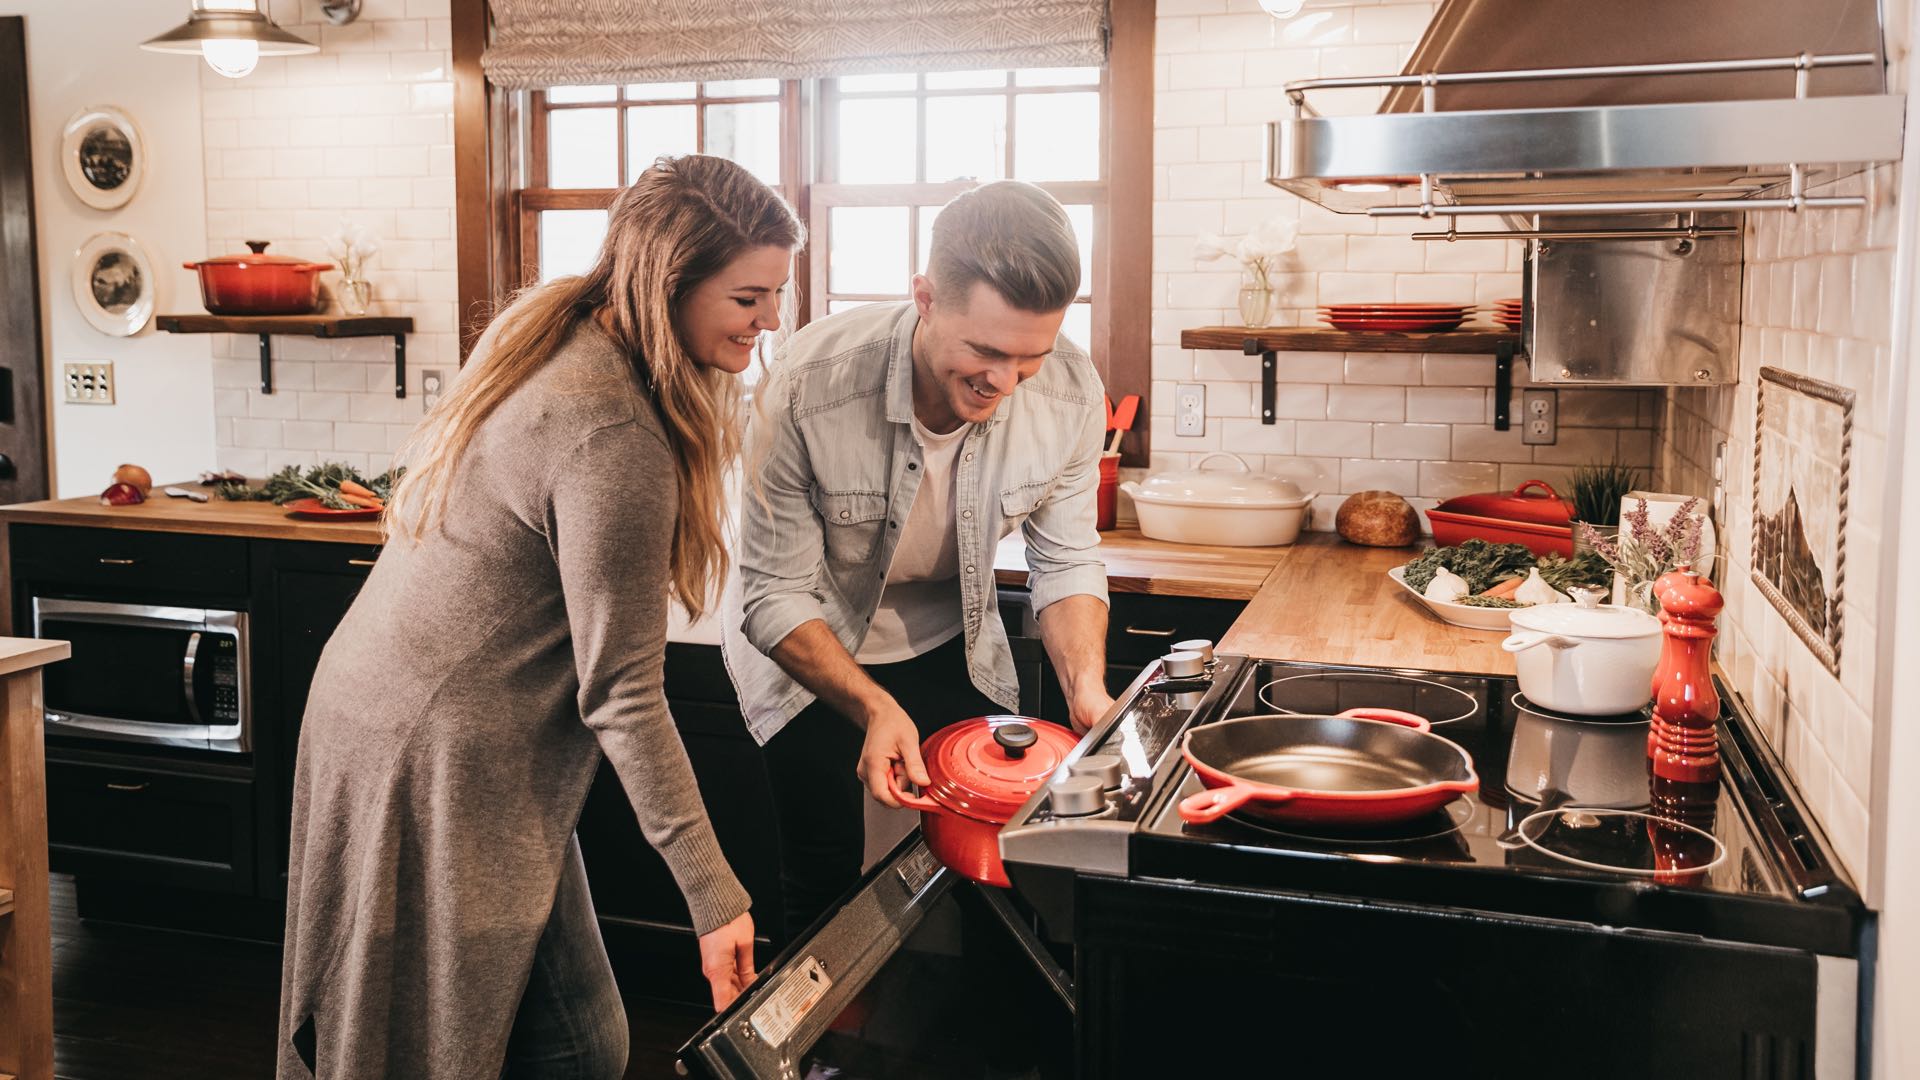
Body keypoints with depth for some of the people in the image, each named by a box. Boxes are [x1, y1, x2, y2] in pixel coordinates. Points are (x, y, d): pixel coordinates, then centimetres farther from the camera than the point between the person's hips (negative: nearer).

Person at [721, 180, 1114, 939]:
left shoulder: (1070, 393, -22)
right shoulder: (808, 387, -32)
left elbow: (1066, 561, -8)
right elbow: (775, 598, -24)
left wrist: (1086, 684, -24)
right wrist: (874, 708, -37)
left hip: (951, 642, 3)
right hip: (807, 646, -3)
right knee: (829, 884, -3)